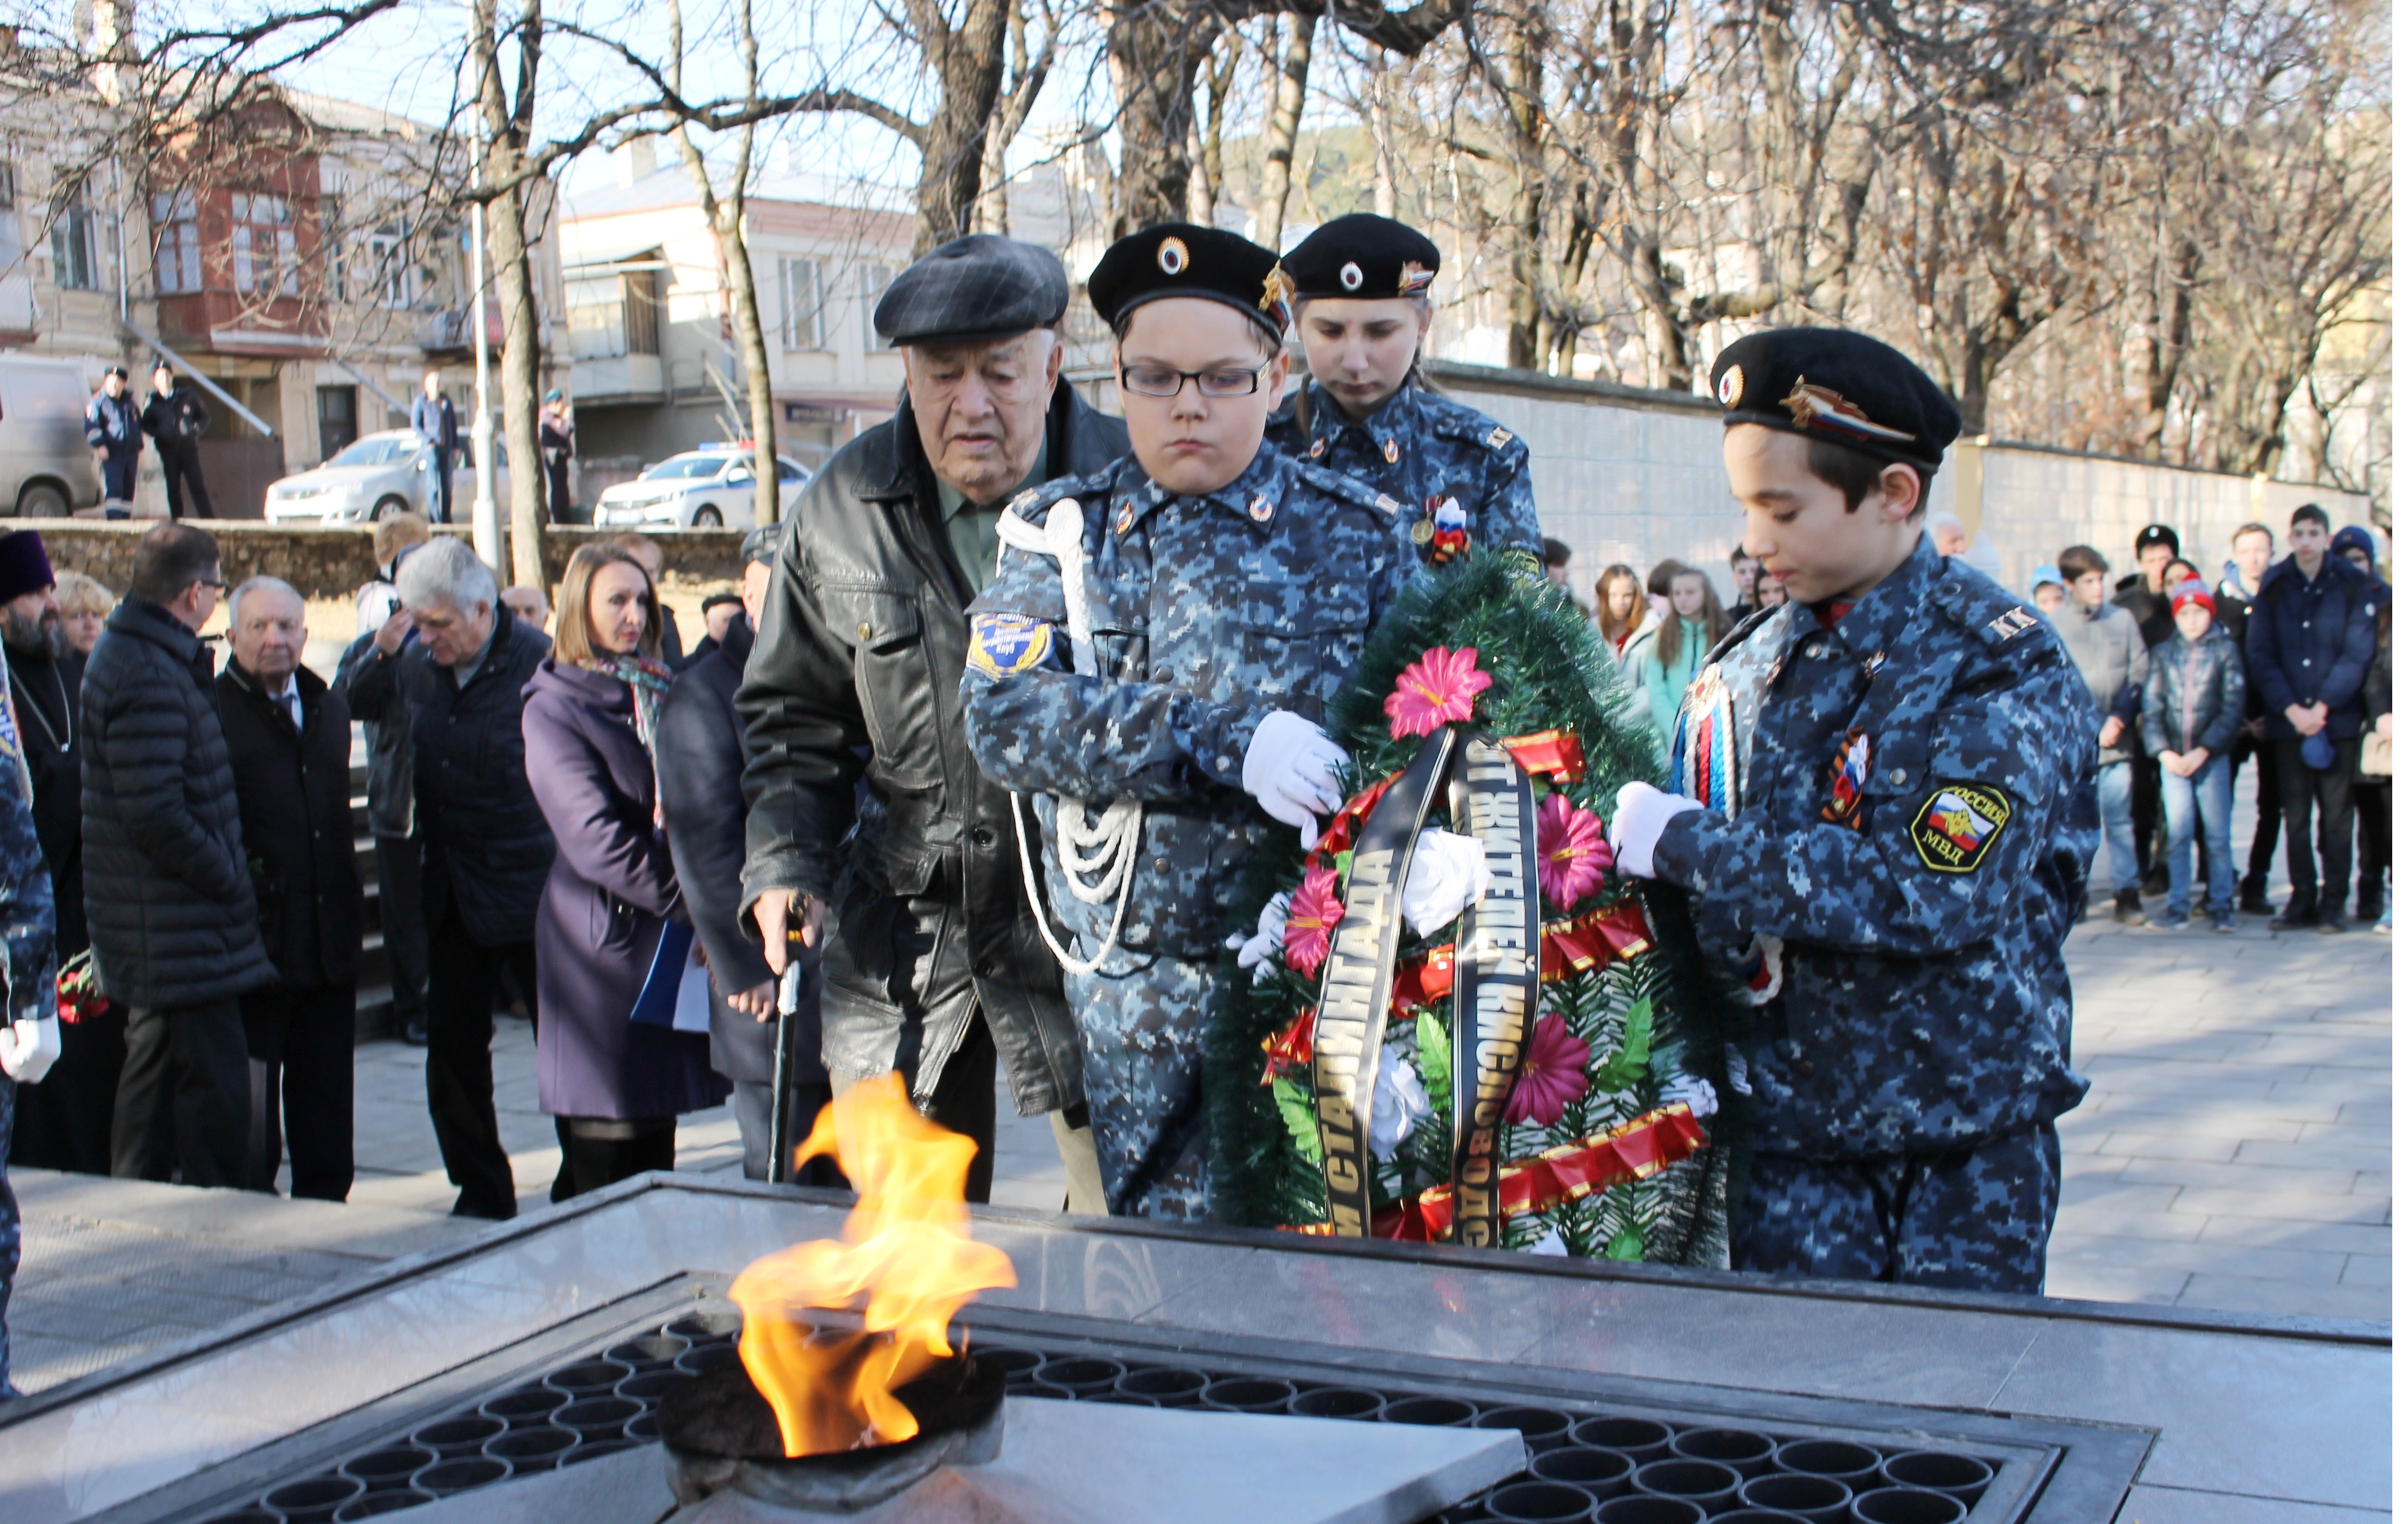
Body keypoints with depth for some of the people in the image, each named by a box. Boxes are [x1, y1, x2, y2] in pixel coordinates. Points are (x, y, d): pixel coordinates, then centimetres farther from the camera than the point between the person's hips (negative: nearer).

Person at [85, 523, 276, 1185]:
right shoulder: (147, 674, -20)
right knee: (214, 1085, -6)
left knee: (154, 1072, 19)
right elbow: (156, 814, -24)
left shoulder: (129, 653, 14)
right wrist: (227, 878, -13)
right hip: (182, 931, -11)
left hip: (155, 928, 11)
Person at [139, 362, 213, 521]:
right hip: (168, 449, 1)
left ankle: (209, 520, -6)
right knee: (173, 488, 4)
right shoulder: (152, 402, 6)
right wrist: (161, 434, -14)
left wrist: (197, 430, -5)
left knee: (197, 486, -5)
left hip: (188, 447, -1)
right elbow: (146, 425, 4)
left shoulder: (188, 397, 6)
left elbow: (204, 416, 12)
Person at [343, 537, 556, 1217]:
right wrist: (379, 653, 0)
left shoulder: (538, 664, -14)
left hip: (531, 891, -6)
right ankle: (482, 1194, 24)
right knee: (452, 1054, 11)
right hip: (452, 896, 6)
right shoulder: (418, 664, 3)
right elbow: (358, 710, 19)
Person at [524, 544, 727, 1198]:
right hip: (605, 942, -6)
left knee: (657, 1149, 9)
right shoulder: (554, 709, -4)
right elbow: (597, 836, -14)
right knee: (605, 1167, -4)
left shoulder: (664, 690, 16)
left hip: (674, 941, 6)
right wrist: (689, 897, -17)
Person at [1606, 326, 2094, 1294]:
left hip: (1966, 1139, -4)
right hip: (1785, 1120, 4)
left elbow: (1935, 893, -24)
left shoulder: (2001, 667, -10)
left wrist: (1686, 846, -20)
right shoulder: (1749, 665, 6)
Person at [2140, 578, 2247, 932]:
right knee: (2177, 832, 1)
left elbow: (2234, 706, -4)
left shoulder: (2226, 650, 3)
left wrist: (2203, 750, -11)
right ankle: (2177, 905, 6)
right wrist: (2163, 752, -8)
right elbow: (2151, 706, 5)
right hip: (2172, 757, 2)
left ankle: (2221, 905, 8)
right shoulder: (2163, 654, 9)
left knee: (2217, 833, 1)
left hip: (2212, 755, -2)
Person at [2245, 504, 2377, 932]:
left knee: (2335, 814, 1)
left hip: (2338, 720, -2)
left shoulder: (2355, 587, -1)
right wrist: (2291, 709, -10)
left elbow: (2358, 655, -5)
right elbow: (2260, 656, 1)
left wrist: (2322, 707, -13)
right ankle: (2302, 897, 13)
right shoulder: (2273, 588, 5)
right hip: (2287, 720, 2)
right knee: (2295, 816, 5)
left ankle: (2335, 902, 8)